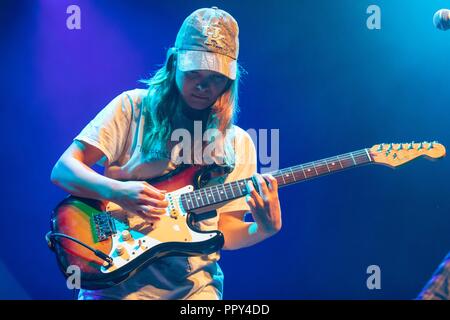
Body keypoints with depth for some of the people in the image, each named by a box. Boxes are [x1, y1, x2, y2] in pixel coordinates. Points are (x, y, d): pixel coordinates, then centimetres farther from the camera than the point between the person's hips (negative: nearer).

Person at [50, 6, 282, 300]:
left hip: (193, 285, 3)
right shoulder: (134, 107, 1)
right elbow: (63, 170, -3)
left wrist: (265, 228, -12)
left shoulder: (238, 143, 8)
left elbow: (223, 232, 7)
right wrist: (117, 191, -19)